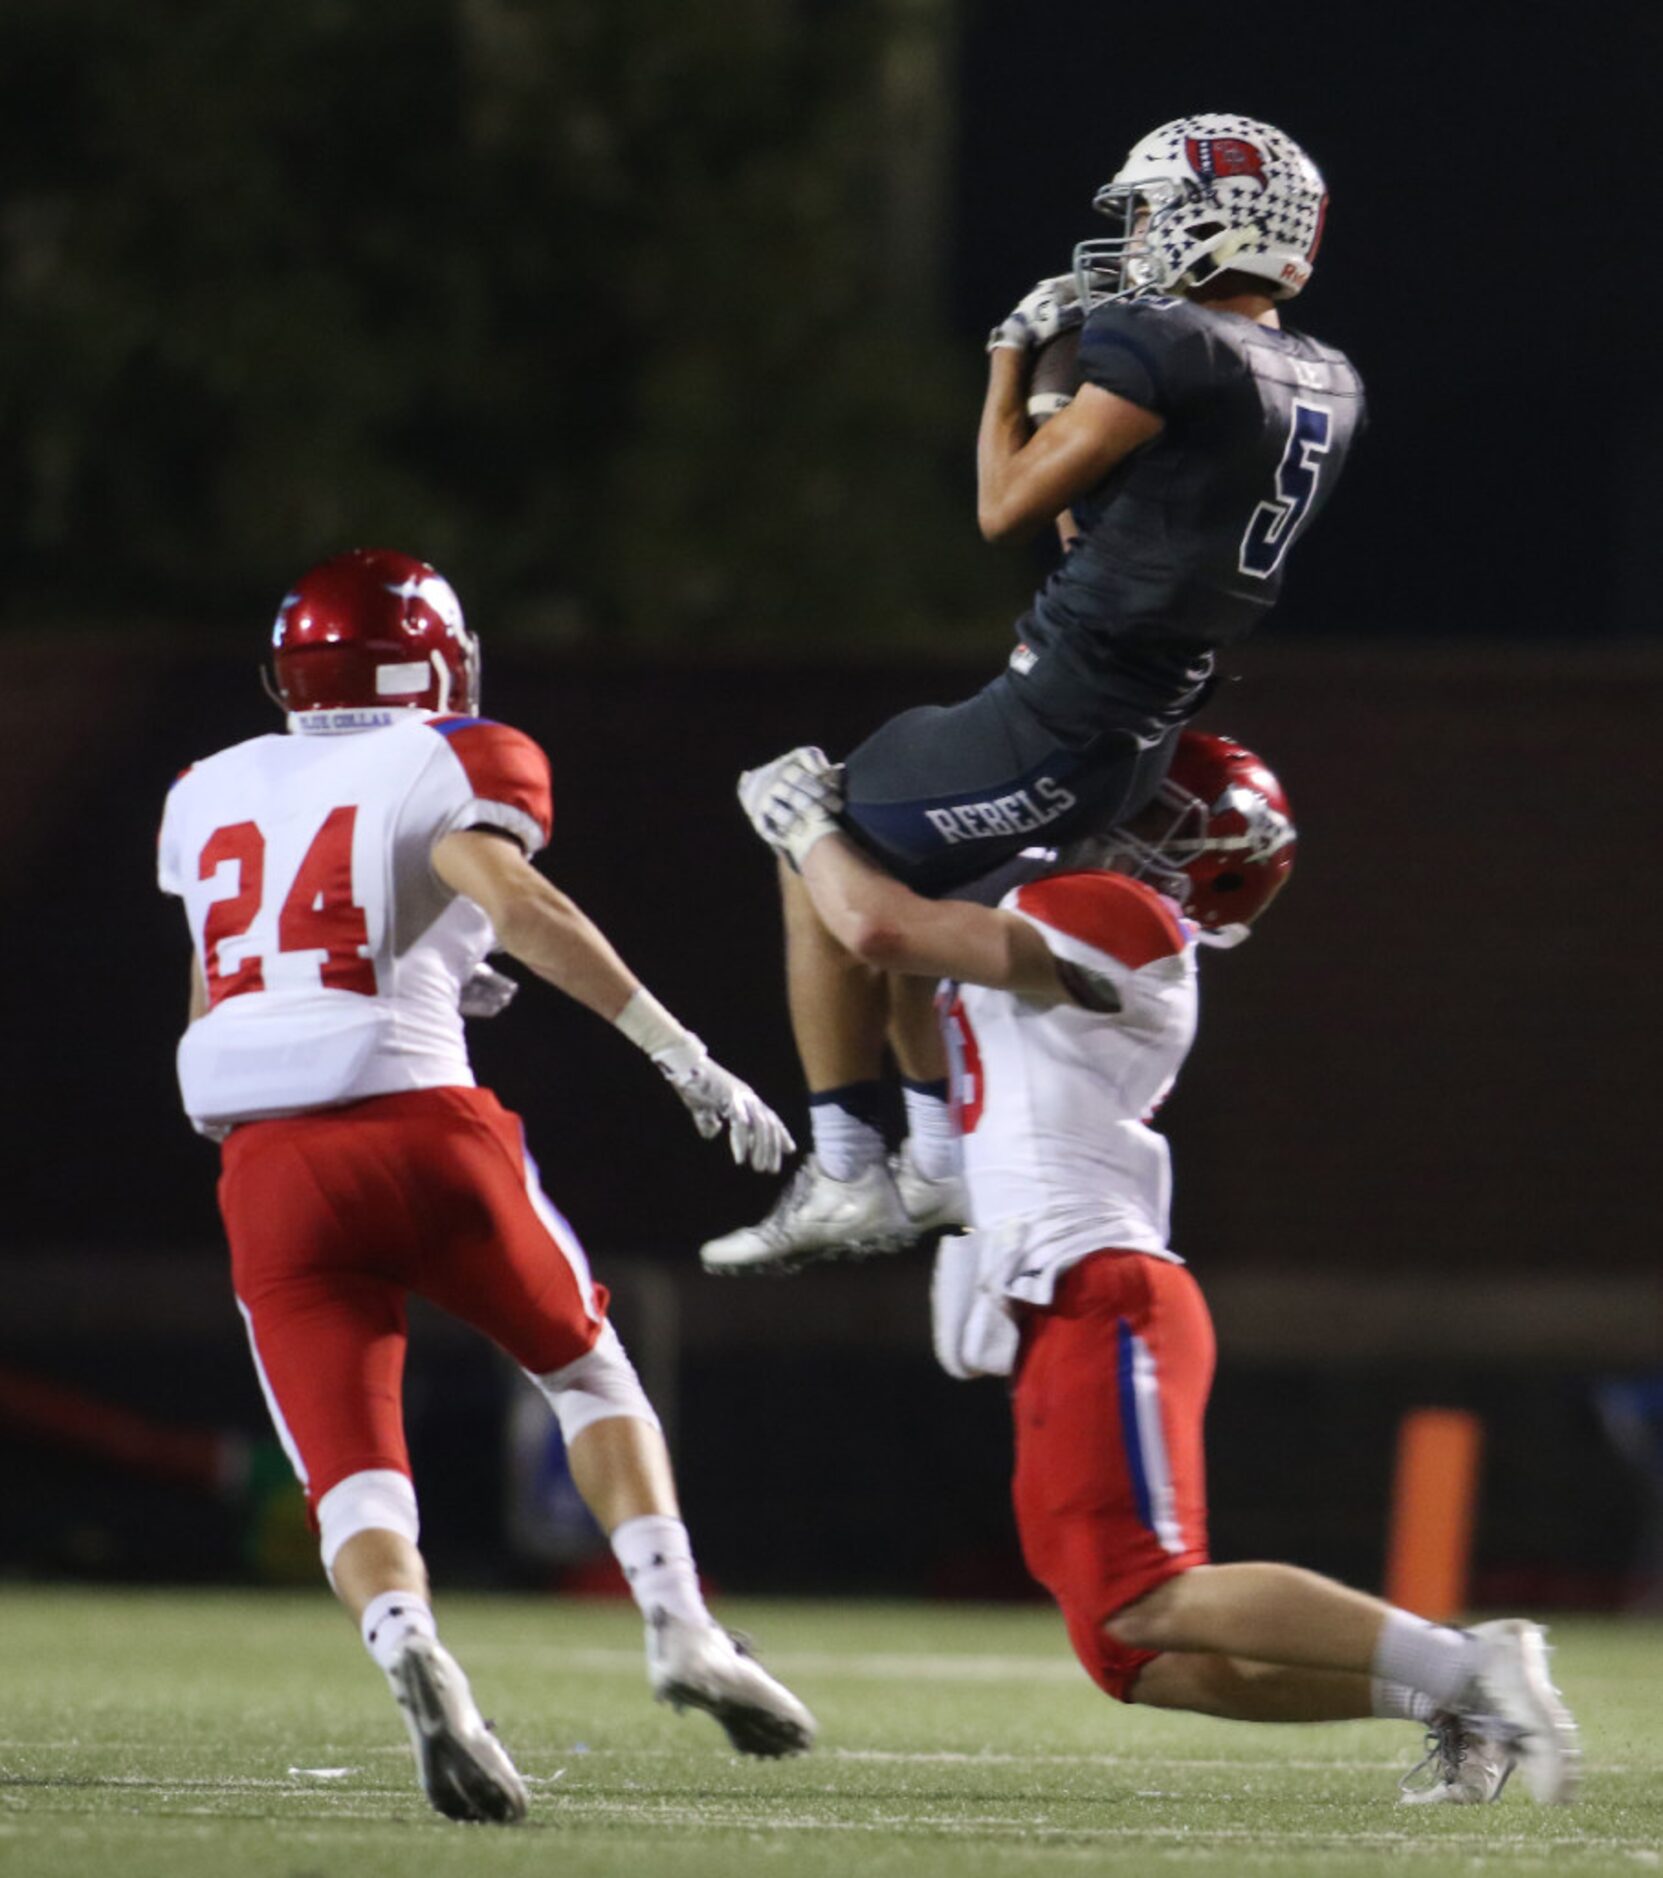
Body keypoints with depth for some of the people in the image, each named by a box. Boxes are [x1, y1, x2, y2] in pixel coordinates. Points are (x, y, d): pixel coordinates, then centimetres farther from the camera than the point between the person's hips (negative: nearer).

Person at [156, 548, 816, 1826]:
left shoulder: (207, 798, 20)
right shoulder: (450, 770, 5)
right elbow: (514, 900, -15)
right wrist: (682, 1053, -18)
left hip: (266, 1165, 2)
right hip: (415, 1121, -2)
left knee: (349, 1471, 0)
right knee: (587, 1370, 20)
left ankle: (409, 1650, -29)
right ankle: (679, 1624, 5)